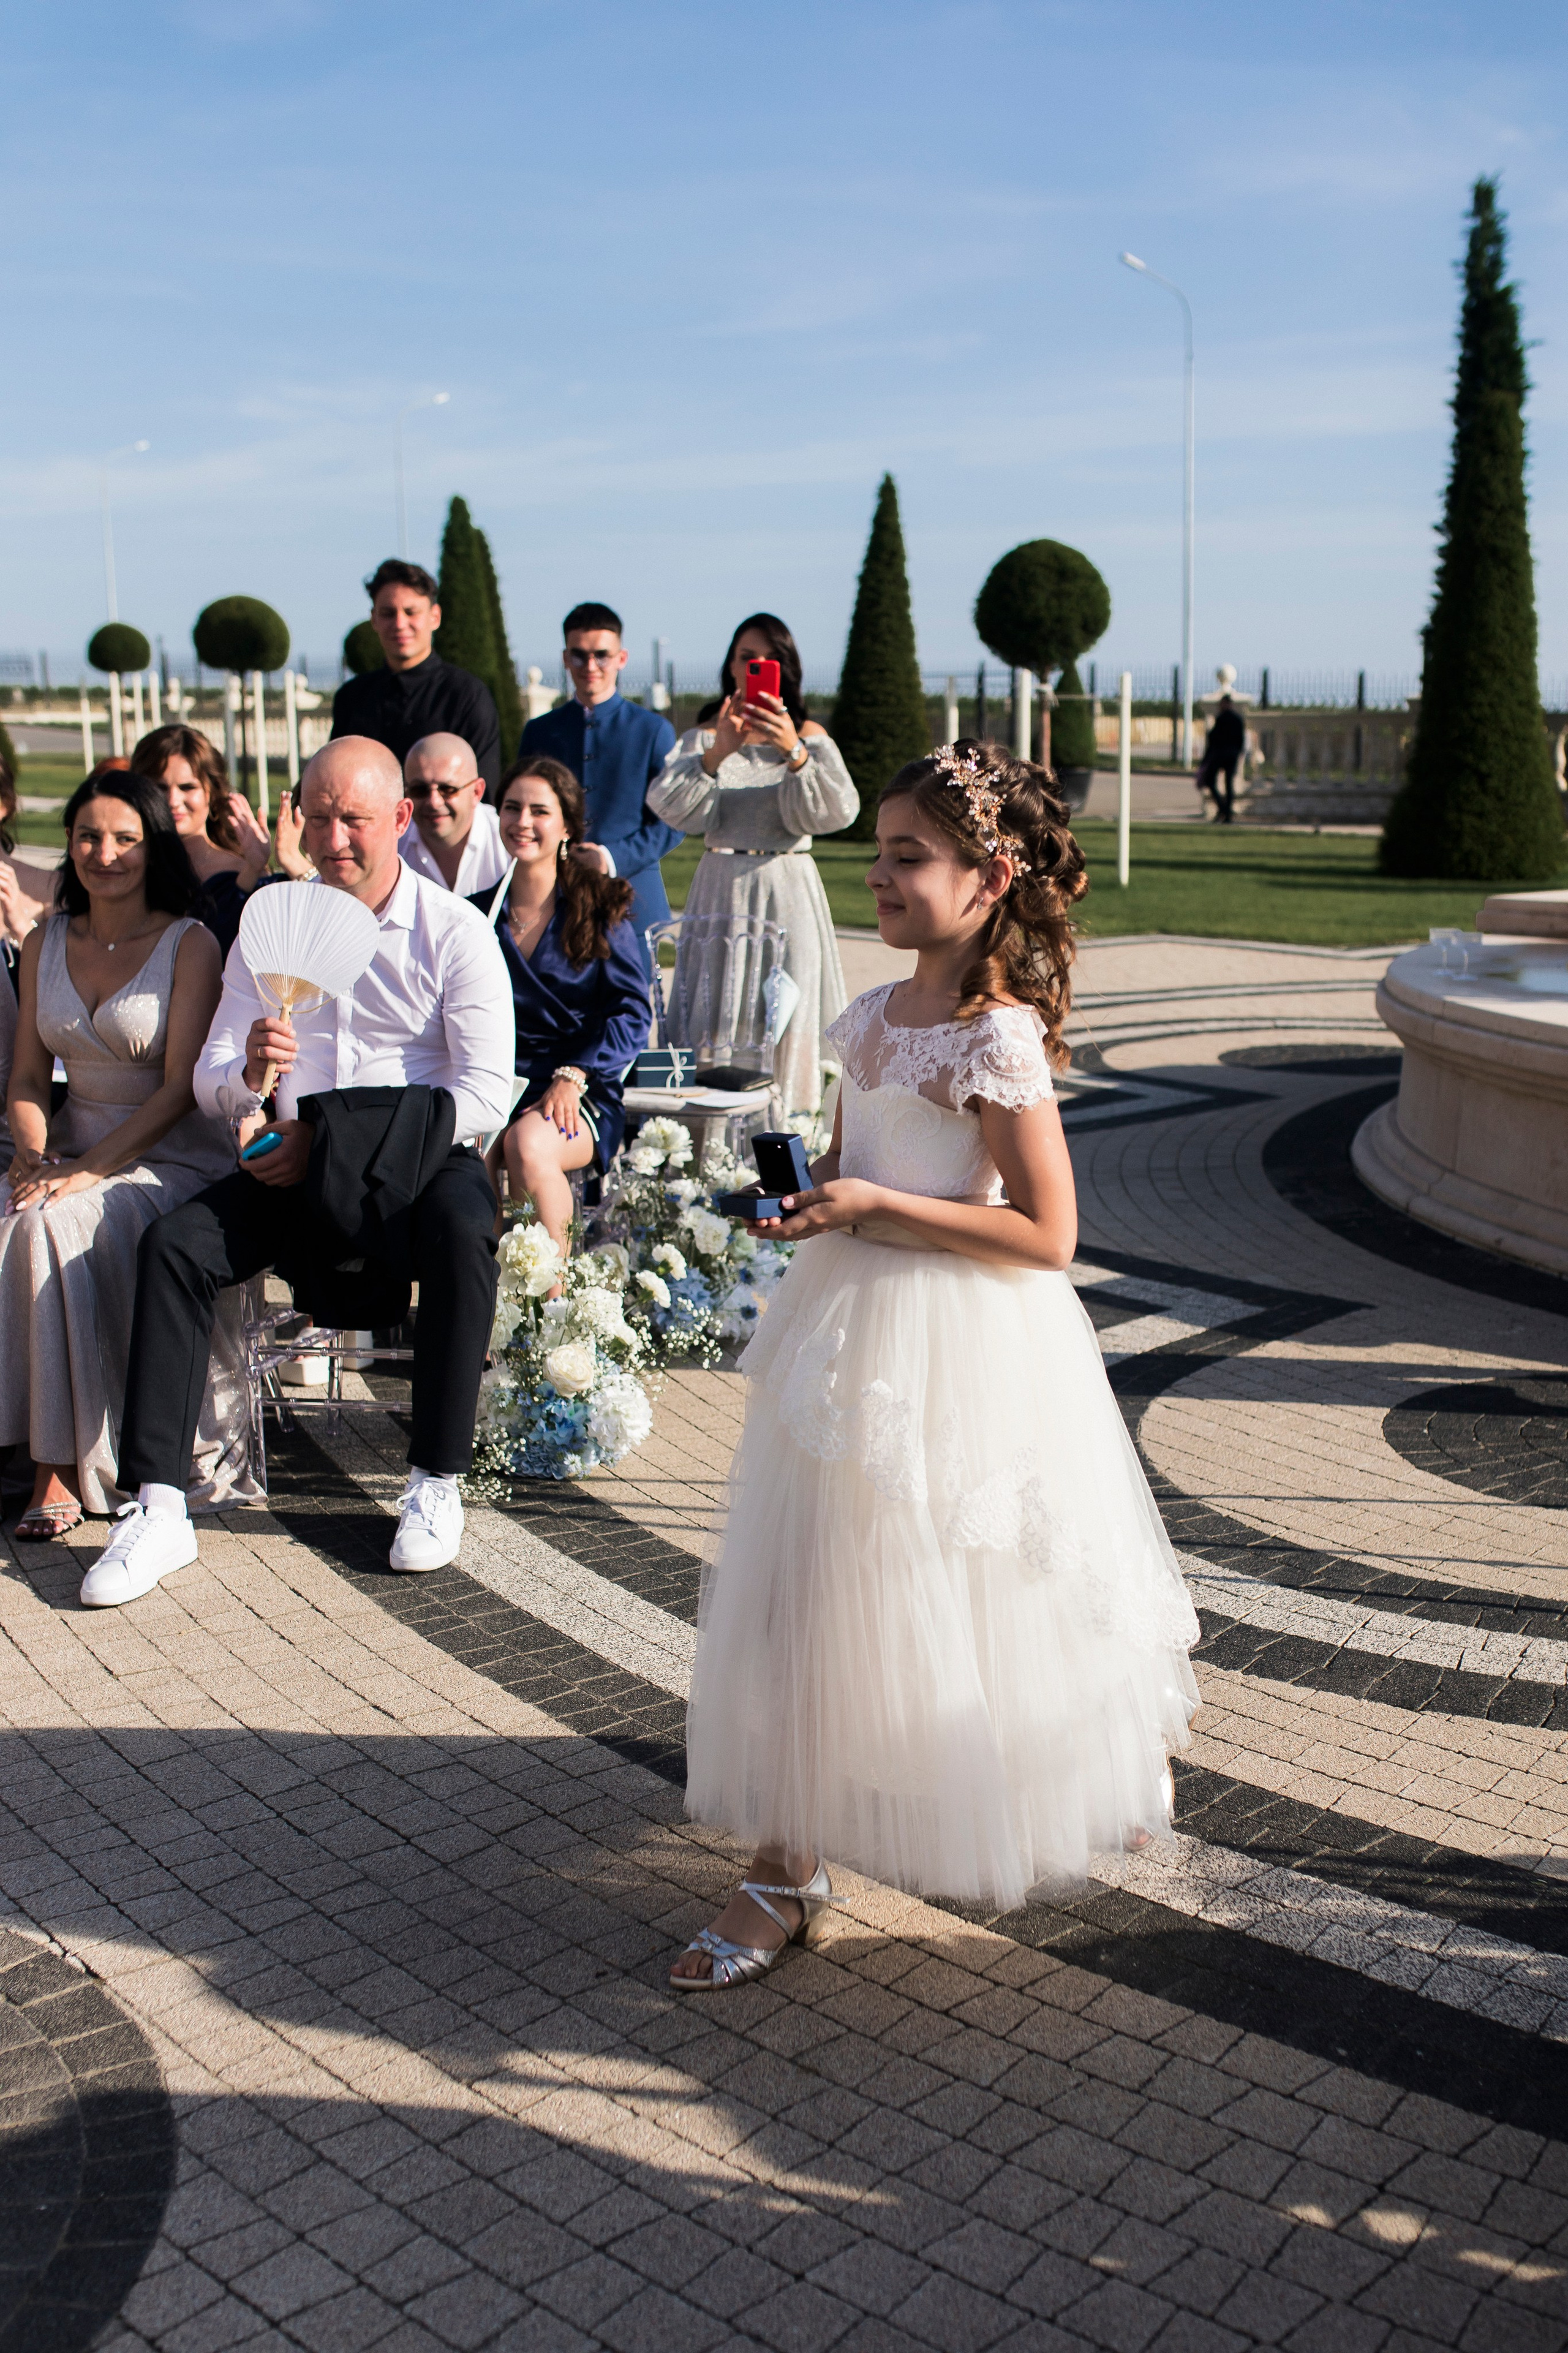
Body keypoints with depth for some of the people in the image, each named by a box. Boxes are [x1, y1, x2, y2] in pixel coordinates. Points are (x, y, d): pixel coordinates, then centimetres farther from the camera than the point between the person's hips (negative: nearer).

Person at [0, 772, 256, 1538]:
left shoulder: (190, 944, -4)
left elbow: (180, 1089, -11)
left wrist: (89, 1168, -21)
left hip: (173, 1159, -4)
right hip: (73, 1151, 5)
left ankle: (63, 1465, -22)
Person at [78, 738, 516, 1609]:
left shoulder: (454, 930, -1)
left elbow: (485, 1094, -10)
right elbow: (210, 1086, 9)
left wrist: (332, 1137, -17)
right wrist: (249, 1071, -18)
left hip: (420, 1154, -3)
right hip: (293, 1159, 3)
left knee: (462, 1231, -36)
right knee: (171, 1245, -21)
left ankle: (437, 1482, -22)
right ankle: (158, 1509, -19)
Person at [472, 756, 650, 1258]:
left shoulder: (598, 910, 6)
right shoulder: (478, 912, 13)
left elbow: (630, 1013, 1)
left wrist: (573, 1076, -13)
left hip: (582, 1093, -2)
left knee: (528, 1144, -35)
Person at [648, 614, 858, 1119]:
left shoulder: (808, 734, 7)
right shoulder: (706, 734, 10)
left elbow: (836, 812, -9)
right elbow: (668, 806, -7)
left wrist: (794, 752, -23)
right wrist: (718, 752, -21)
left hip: (788, 892, -1)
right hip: (721, 891, 1)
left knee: (786, 1017, -5)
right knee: (717, 1019, -2)